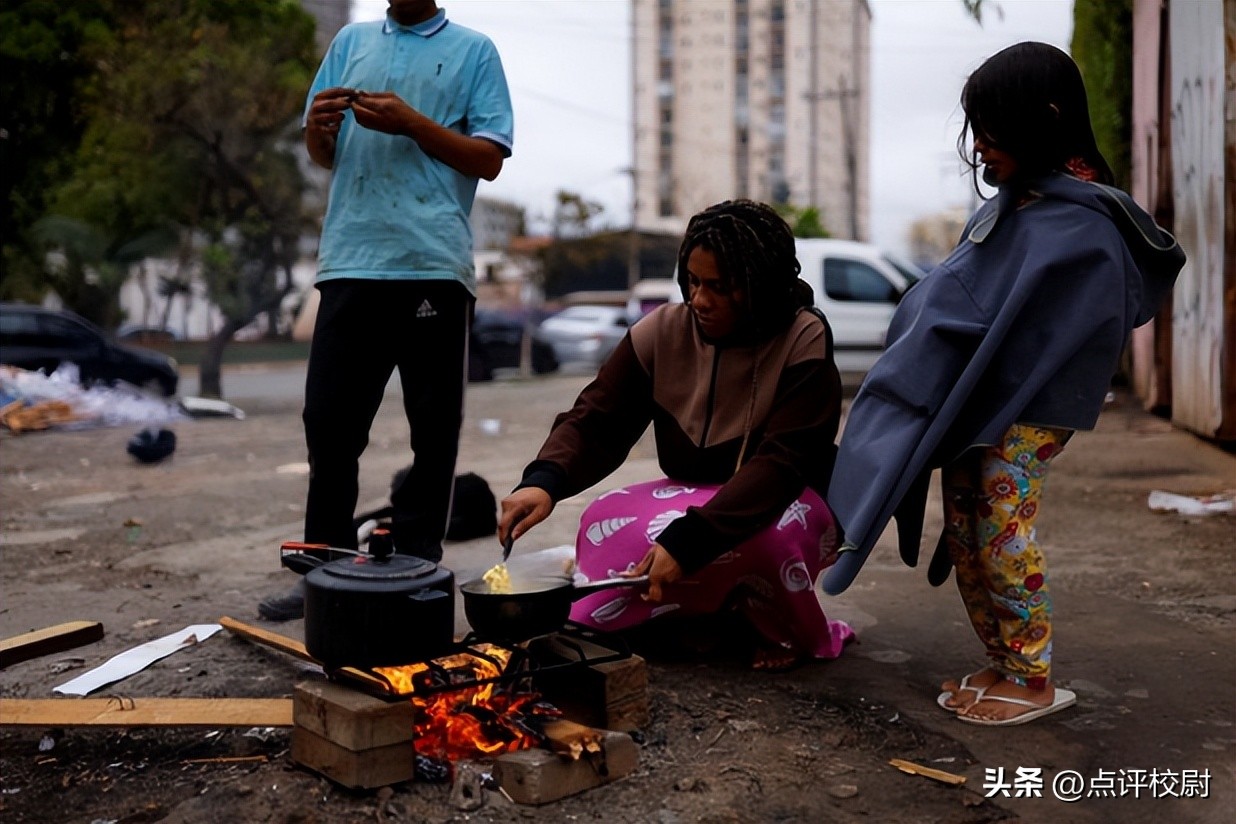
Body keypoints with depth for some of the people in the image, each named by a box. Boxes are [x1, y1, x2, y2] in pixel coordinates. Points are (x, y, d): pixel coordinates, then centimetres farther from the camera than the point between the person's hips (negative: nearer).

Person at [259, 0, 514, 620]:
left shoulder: (473, 51, 10)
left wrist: (410, 121, -10)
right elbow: (322, 157, 21)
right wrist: (317, 126, -2)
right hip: (350, 260, 3)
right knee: (329, 422, 3)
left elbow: (489, 159, 1)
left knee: (433, 430, 1)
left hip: (434, 264, -3)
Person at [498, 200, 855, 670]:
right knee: (606, 523, -24)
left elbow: (780, 464, -28)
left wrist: (687, 540, -39)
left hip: (787, 505, -4)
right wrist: (544, 481, -34)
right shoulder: (662, 332, -8)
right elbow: (595, 421, -12)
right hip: (692, 498, 4)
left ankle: (800, 636, -4)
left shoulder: (803, 341, -19)